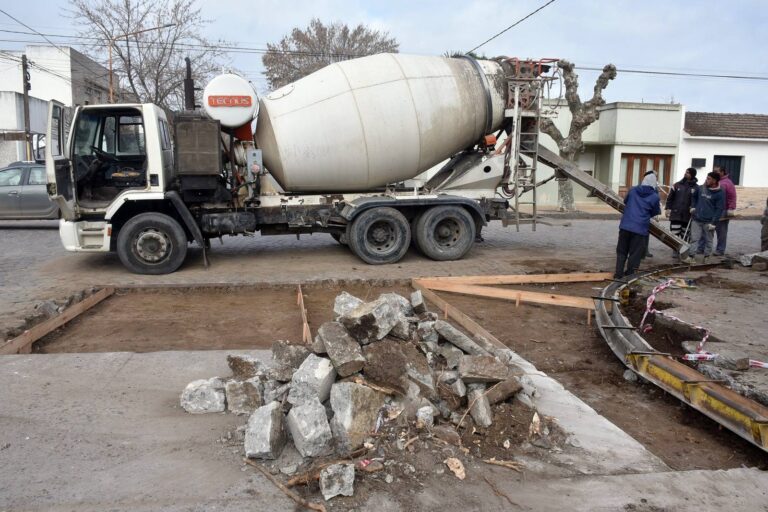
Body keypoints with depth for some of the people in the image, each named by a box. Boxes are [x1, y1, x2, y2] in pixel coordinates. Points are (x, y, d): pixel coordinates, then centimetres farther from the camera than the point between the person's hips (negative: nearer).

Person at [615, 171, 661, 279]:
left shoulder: (632, 190, 6)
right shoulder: (655, 196, -3)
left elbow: (625, 201, 24)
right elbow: (656, 212, 11)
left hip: (625, 226, 3)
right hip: (640, 229, -3)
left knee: (621, 251, 13)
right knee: (635, 254, 7)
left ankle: (618, 273, 14)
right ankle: (629, 275, 11)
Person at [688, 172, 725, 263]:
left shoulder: (720, 193, -7)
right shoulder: (701, 188, 5)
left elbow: (719, 209, -9)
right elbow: (694, 196, 25)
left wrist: (713, 222, -15)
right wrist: (693, 207, 10)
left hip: (708, 222, -3)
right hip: (696, 220, 3)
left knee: (708, 240, 8)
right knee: (694, 239, -1)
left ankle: (706, 257, 17)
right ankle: (693, 255, 0)